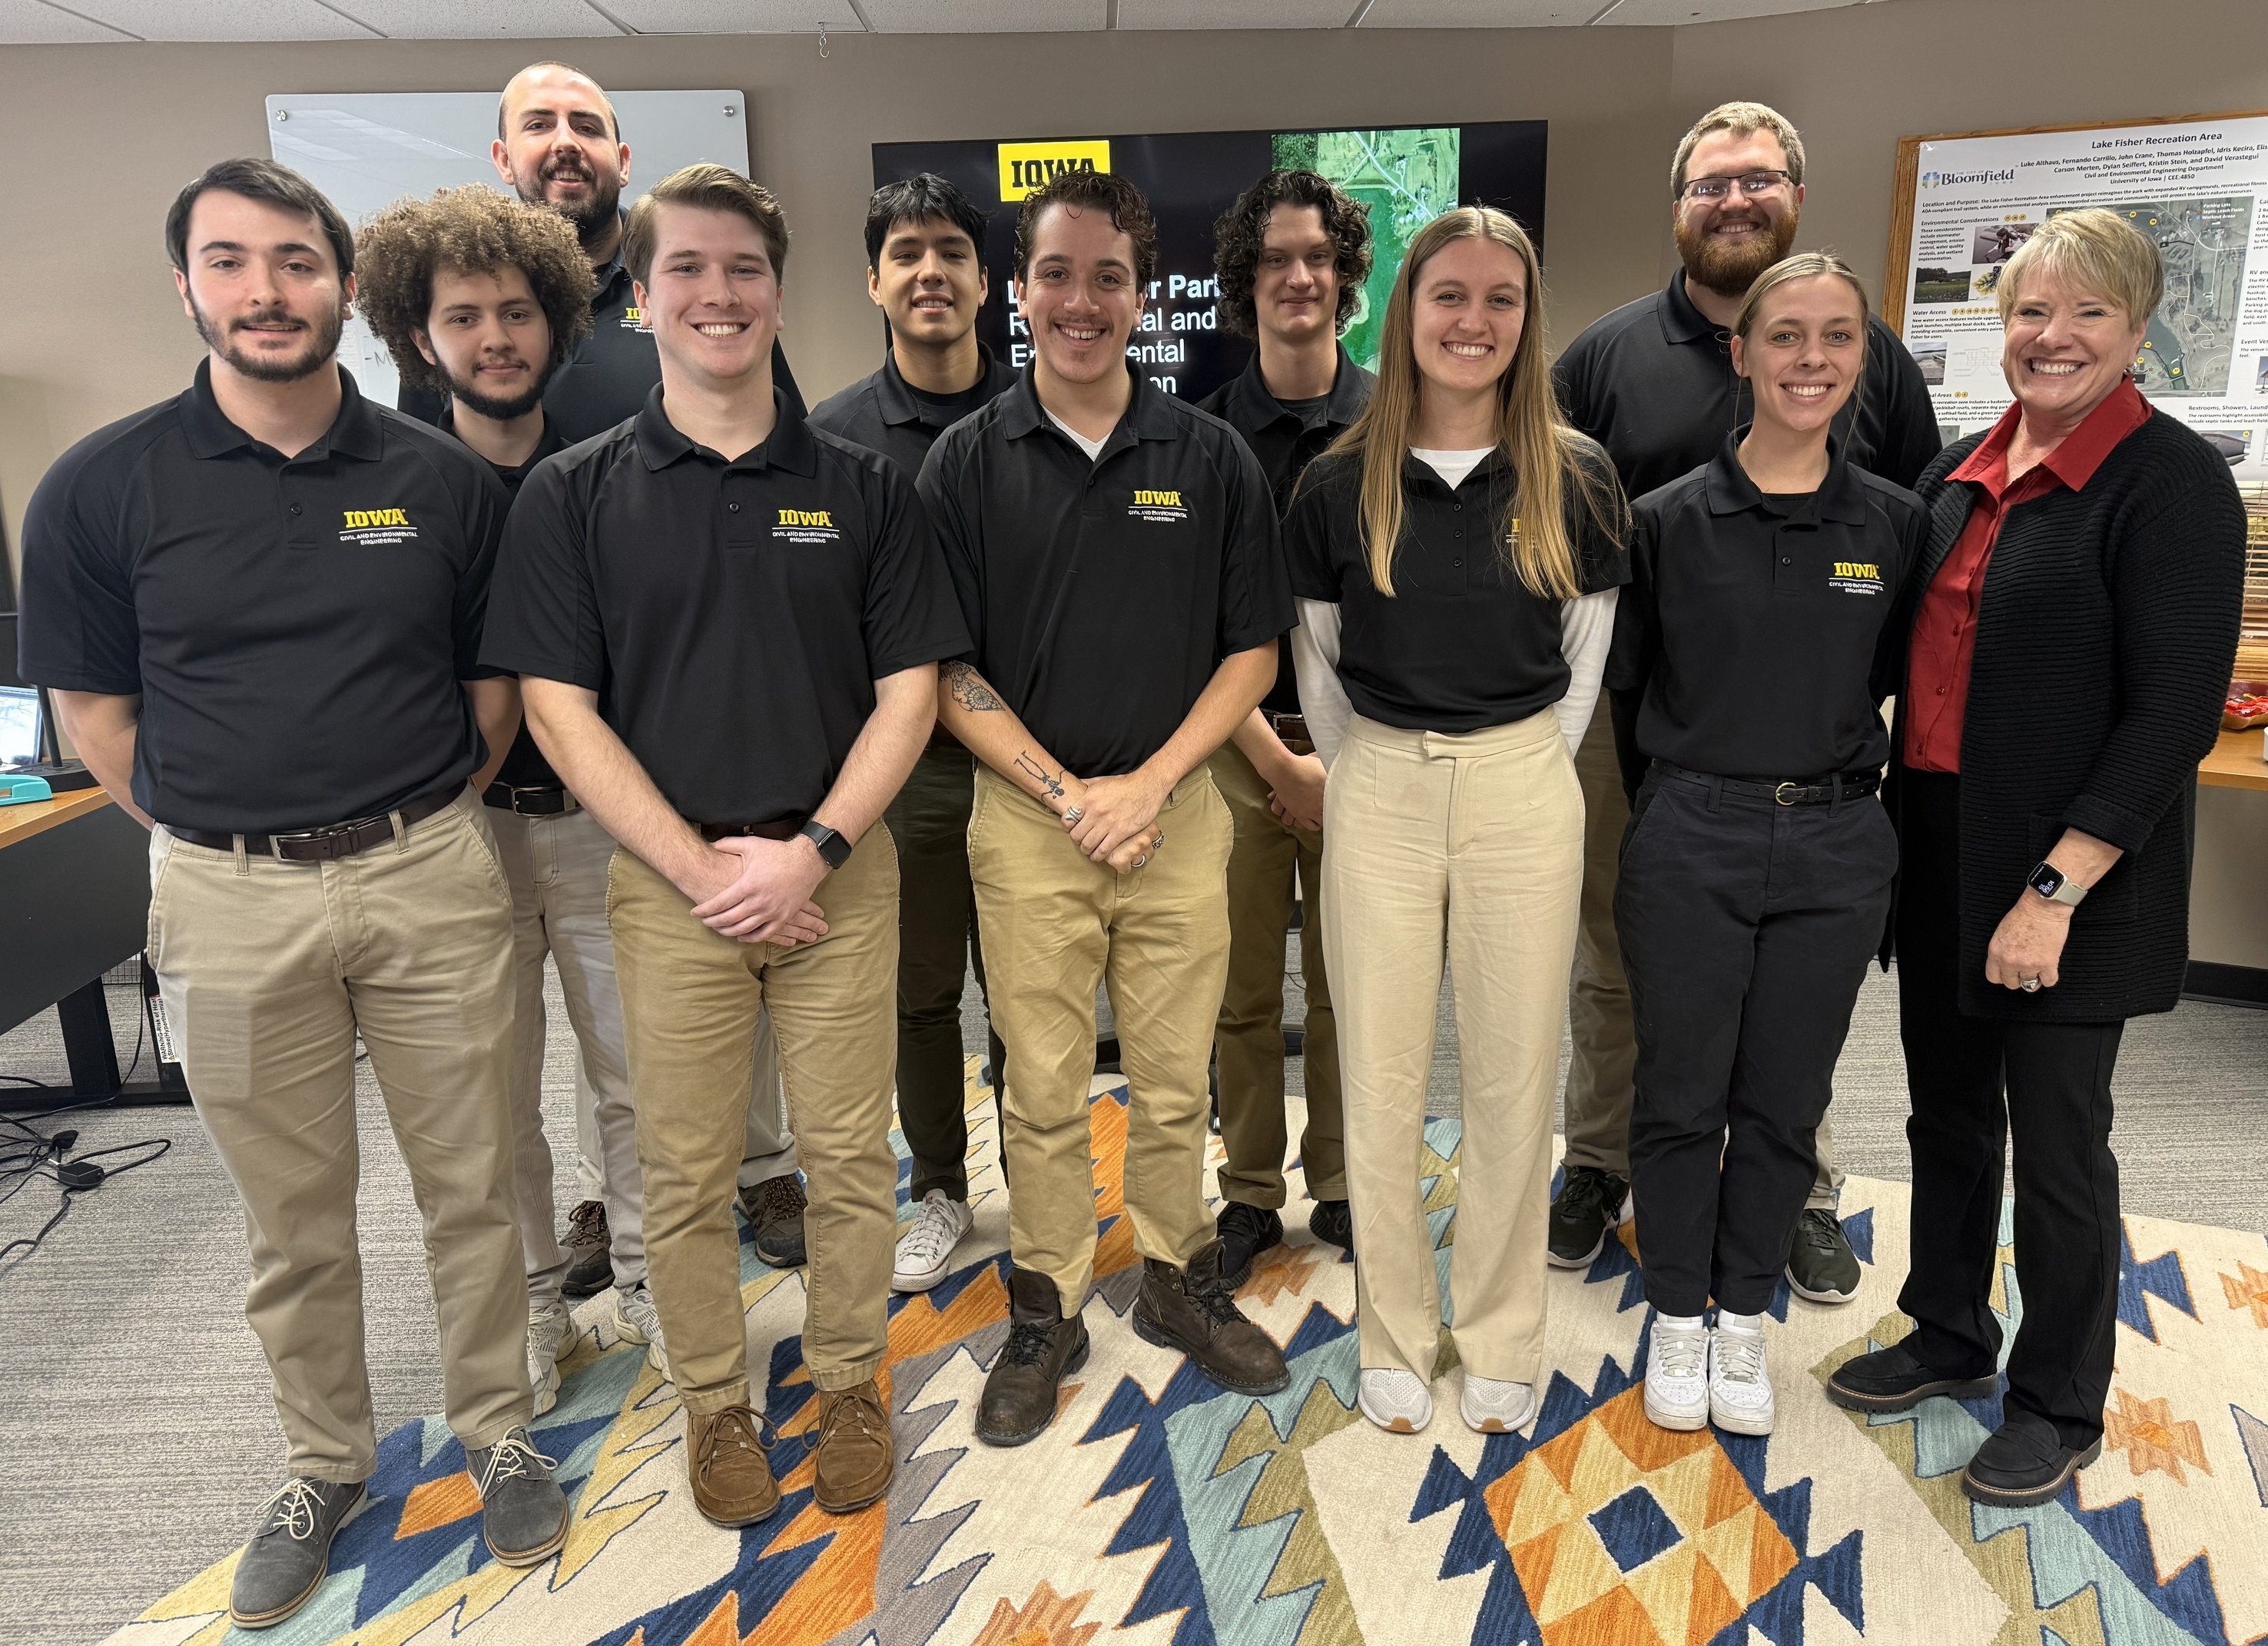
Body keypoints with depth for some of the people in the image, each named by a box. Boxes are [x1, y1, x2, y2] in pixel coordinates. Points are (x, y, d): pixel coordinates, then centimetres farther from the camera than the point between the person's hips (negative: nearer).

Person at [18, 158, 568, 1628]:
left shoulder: (443, 480, 0)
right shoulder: (103, 489, -3)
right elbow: (96, 713, 5)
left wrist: (416, 826, 6)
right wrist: (231, 835, 3)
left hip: (431, 876, 1)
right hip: (231, 901, 0)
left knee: (473, 1183, 10)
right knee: (294, 1218, 13)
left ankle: (499, 1429, 32)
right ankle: (325, 1463, 35)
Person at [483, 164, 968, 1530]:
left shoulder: (862, 486, 4)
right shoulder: (576, 494, 2)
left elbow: (908, 687, 1)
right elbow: (561, 708, -3)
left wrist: (815, 848, -12)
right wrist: (704, 866, -10)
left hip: (838, 871, 1)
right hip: (669, 879, 0)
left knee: (852, 1156, 9)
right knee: (687, 1172, 10)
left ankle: (850, 1384, 31)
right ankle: (717, 1403, 31)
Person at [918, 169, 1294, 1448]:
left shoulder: (1211, 458, 1)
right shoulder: (967, 462, 0)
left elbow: (1253, 653, 2)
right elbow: (945, 670, -2)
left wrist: (1148, 781, -10)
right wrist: (1065, 791, -11)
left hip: (1176, 810, 1)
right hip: (1026, 817, -1)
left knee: (1175, 1083, 12)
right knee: (1044, 1091, 9)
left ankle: (1182, 1283, 33)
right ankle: (1047, 1312, 27)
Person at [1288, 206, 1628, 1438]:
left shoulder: (1573, 479, 0)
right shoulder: (1339, 483, 0)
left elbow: (1584, 657, 8)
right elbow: (1316, 663, 8)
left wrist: (1518, 770, 7)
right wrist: (1369, 779, 7)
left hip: (1523, 792, 0)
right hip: (1377, 793, 0)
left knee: (1514, 1076, 7)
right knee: (1379, 1081, 7)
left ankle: (1501, 1339, 26)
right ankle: (1395, 1337, 25)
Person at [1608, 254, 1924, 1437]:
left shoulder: (1893, 524, 2)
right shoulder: (1670, 519, -4)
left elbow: (1892, 678, 12)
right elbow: (1623, 680, 4)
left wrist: (1836, 782, 6)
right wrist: (1671, 800, 3)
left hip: (1832, 850, 2)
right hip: (1690, 846, -2)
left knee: (1783, 1105, 12)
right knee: (1681, 1099, 8)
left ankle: (1743, 1316, 32)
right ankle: (1676, 1317, 28)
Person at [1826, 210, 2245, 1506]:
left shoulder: (2172, 482, -11)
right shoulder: (1962, 472, 9)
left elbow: (2175, 711, -16)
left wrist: (2053, 890, -20)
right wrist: (1902, 825, 9)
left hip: (2069, 875, -6)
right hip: (1938, 851, 6)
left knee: (2057, 1140, 6)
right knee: (1948, 1109, 17)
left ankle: (2059, 1408, 26)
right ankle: (1950, 1337, 37)